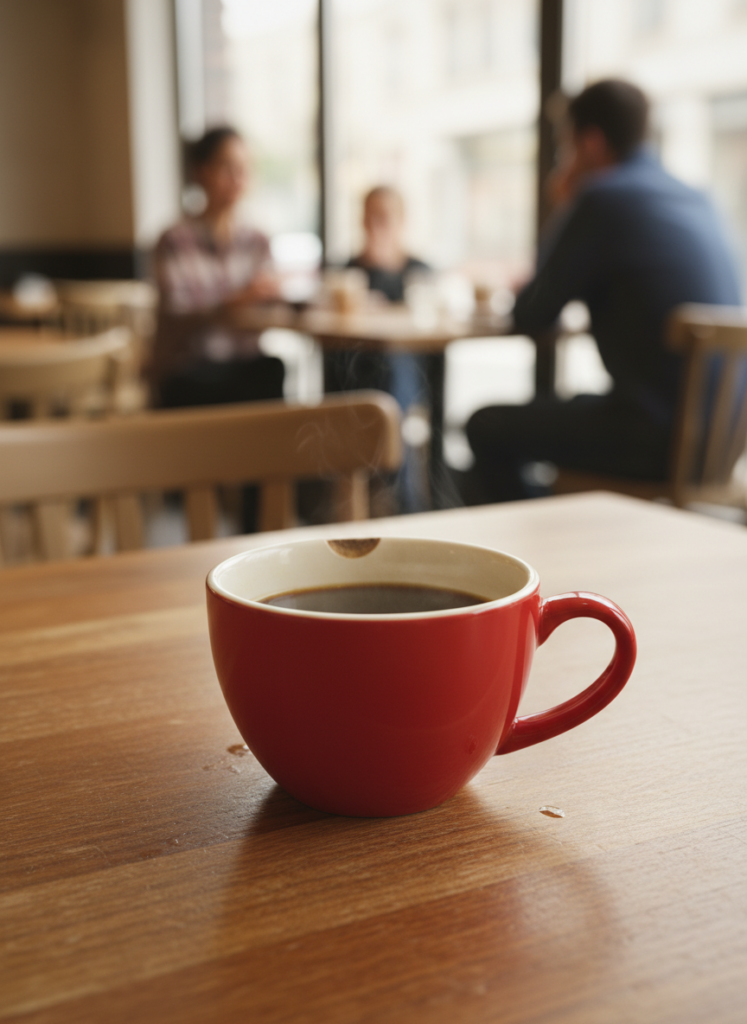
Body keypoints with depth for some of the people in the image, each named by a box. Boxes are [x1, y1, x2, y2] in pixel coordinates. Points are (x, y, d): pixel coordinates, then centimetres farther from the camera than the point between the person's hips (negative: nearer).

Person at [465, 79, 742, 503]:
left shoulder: (603, 198, -12)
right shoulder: (696, 201, 13)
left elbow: (529, 318, -4)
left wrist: (563, 212, 7)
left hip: (659, 436, -9)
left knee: (487, 428, 4)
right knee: (578, 406, 34)